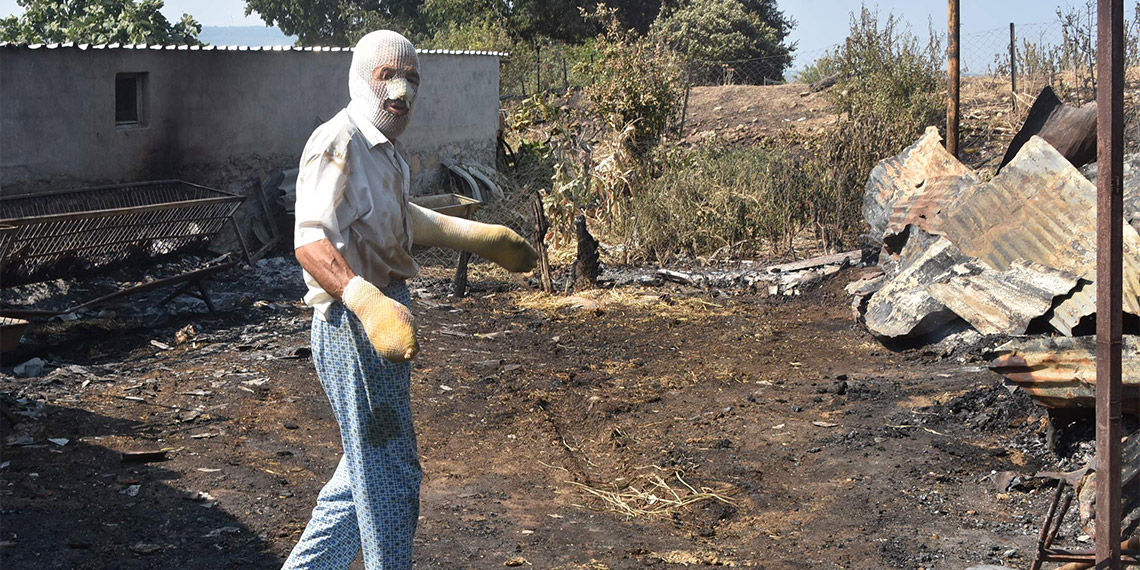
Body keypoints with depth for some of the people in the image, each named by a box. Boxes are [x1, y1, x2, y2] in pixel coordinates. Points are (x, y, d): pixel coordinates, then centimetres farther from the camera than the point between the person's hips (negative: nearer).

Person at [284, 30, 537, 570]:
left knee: (368, 467, 19)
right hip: (353, 324, -10)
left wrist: (485, 238, 37)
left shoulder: (385, 147, 15)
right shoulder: (337, 142, -17)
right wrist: (368, 303, -42)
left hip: (386, 316, 10)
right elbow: (311, 243, -27)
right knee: (389, 475, -1)